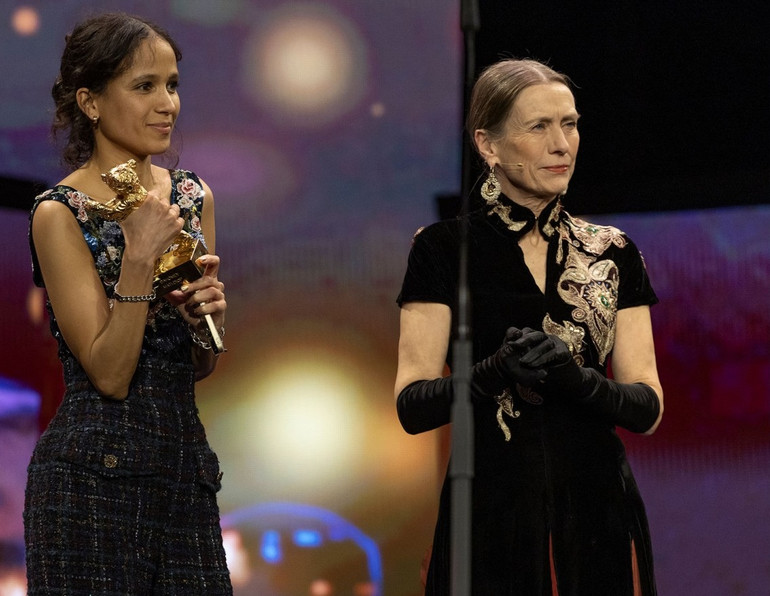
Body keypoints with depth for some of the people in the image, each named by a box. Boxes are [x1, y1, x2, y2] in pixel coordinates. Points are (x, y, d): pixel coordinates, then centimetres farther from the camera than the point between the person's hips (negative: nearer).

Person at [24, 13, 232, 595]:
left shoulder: (192, 196, 10)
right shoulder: (60, 214, -8)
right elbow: (109, 374, -13)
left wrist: (209, 316, -5)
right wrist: (140, 257, -20)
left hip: (185, 462, 6)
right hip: (95, 476, -6)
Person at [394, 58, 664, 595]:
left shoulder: (613, 254, 7)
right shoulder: (445, 249, -1)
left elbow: (648, 408, 1)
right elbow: (412, 407, -7)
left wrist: (579, 380, -18)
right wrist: (495, 374, -24)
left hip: (598, 513, 3)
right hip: (492, 516, -2)